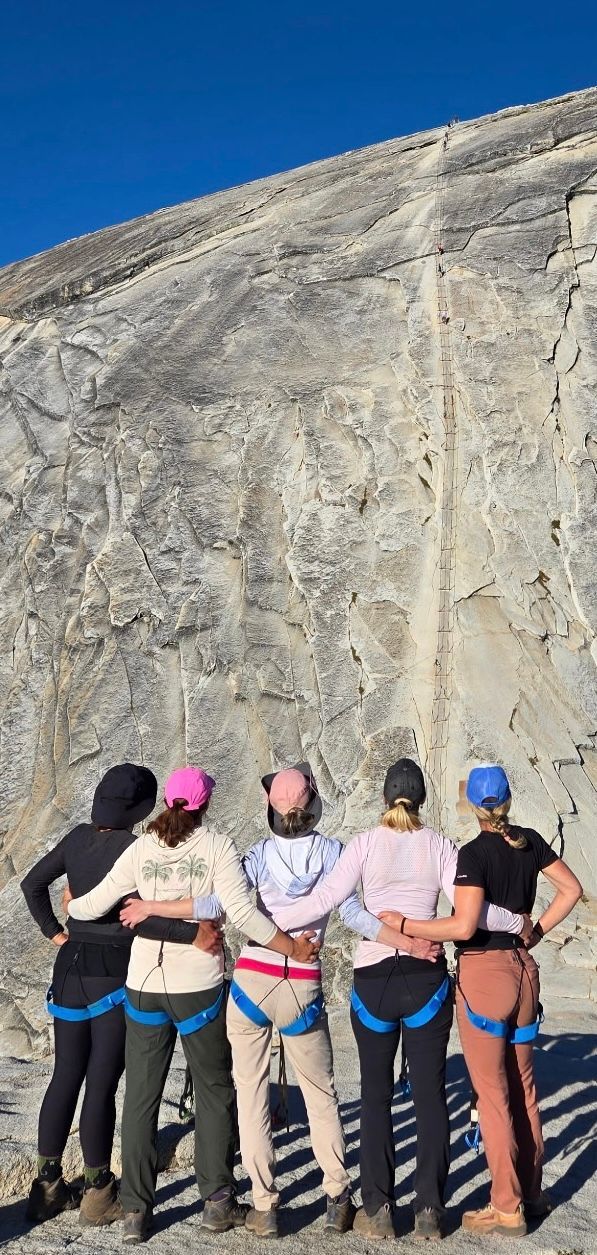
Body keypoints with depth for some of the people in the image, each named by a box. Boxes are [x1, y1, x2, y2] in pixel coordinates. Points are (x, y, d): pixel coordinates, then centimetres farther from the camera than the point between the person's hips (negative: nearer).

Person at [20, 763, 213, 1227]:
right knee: (101, 1085, 4)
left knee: (65, 1077, 15)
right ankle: (98, 1194, 18)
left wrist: (53, 931, 13)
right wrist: (193, 933, -24)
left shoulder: (77, 837, 2)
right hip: (114, 975, -6)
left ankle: (48, 1186, 24)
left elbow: (32, 884, 11)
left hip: (71, 967, 6)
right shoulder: (130, 846, -18)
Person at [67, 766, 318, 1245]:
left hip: (144, 985, 2)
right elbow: (242, 912, -17)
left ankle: (136, 1210, 17)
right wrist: (293, 947, -8)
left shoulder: (141, 849, 2)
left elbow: (93, 905, 3)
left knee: (140, 1096, 12)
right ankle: (217, 1200, 21)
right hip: (200, 986, -2)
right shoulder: (217, 845, -6)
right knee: (214, 1091, 15)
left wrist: (68, 906, 25)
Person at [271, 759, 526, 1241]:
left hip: (373, 980, -1)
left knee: (376, 1096, 11)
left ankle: (378, 1210, 16)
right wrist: (520, 922, 8)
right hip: (427, 979, 1)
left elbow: (325, 899, -12)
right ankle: (429, 1211, 17)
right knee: (430, 1095, 11)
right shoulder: (439, 845, -2)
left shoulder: (366, 843, -5)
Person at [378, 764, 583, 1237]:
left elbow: (464, 926, -24)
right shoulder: (531, 842, 3)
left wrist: (403, 925, -17)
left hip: (483, 973, -7)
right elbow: (572, 889, 8)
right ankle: (532, 1192, 30)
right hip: (523, 969, 7)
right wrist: (537, 931, 10)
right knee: (523, 1087, 18)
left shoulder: (473, 853, -16)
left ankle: (507, 1208, 13)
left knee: (493, 1094, 4)